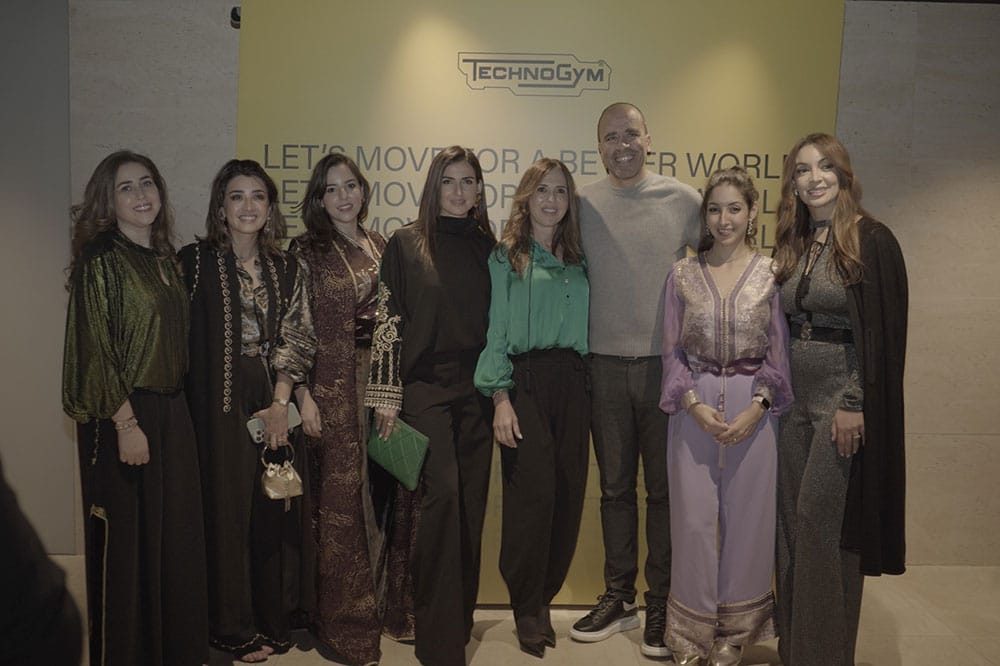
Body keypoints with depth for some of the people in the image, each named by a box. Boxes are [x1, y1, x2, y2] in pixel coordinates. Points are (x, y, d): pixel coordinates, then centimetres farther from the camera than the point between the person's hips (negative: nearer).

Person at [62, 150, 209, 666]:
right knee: (126, 540, 5)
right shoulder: (100, 261, -10)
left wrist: (172, 409, 11)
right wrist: (126, 423, -19)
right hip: (125, 416, -7)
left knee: (175, 534, 14)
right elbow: (96, 351, -15)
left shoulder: (166, 259, 11)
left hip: (172, 412, 7)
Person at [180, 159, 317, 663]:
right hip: (221, 407, -3)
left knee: (274, 512, 9)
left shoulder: (286, 270, 9)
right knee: (227, 512, 3)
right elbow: (189, 340, -6)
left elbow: (296, 339, 5)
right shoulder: (196, 261, -2)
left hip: (273, 407, 4)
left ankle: (273, 621, 25)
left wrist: (280, 403, -6)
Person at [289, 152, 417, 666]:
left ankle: (391, 605, 25)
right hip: (334, 388, -4)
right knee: (341, 500, 1)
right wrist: (303, 397, -12)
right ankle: (346, 621, 15)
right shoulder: (307, 251, -1)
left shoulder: (382, 248, 12)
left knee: (390, 495, 8)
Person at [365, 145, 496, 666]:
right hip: (425, 389, -4)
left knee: (471, 502, 6)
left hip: (477, 390, 4)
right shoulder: (406, 244, 1)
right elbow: (388, 319, -2)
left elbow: (499, 320, 15)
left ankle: (460, 619, 23)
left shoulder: (486, 247, 11)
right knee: (442, 496, -12)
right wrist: (386, 396, -7)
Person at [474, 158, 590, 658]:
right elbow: (495, 331, -2)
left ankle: (544, 596, 21)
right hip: (525, 381, -4)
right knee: (533, 492, -8)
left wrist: (587, 389, 8)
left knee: (568, 494, 3)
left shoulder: (577, 260, 16)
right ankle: (527, 609, 10)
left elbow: (585, 327, 16)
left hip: (572, 383, 4)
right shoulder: (506, 257, 3)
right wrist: (501, 398, -10)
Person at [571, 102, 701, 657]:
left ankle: (661, 604, 22)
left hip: (666, 362, -1)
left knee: (664, 488, 7)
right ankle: (618, 596, 26)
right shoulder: (581, 204, 4)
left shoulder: (683, 200, 0)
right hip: (604, 363, 2)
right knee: (615, 487, 12)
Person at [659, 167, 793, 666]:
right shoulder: (683, 274, 3)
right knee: (694, 517, 4)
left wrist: (755, 409, -11)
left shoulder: (771, 274, 1)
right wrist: (695, 405, -11)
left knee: (746, 516, 6)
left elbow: (779, 353, 1)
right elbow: (672, 351, 3)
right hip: (694, 408, 1)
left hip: (753, 409, 0)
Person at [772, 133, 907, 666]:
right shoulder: (792, 246, 11)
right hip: (796, 399, 6)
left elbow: (883, 331, -13)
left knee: (820, 522, -4)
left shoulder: (872, 241, -8)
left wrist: (857, 405, -18)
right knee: (791, 522, 10)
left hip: (843, 401, -6)